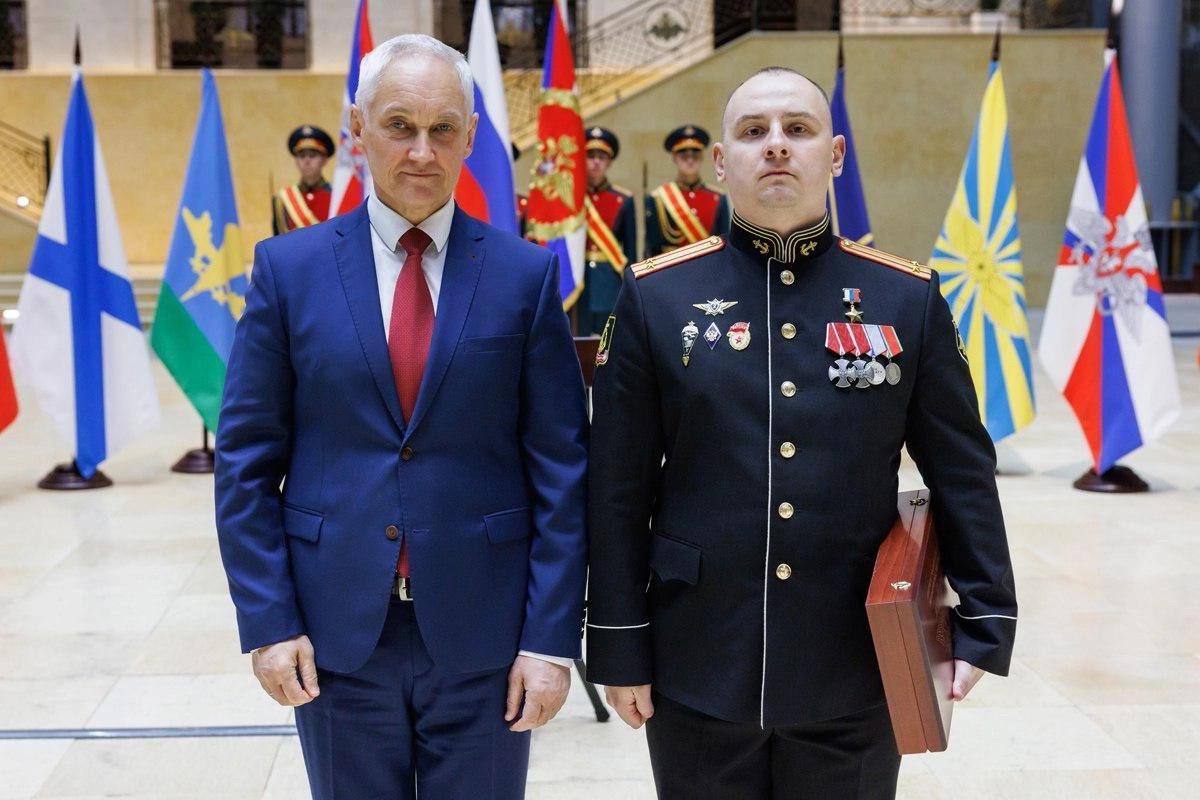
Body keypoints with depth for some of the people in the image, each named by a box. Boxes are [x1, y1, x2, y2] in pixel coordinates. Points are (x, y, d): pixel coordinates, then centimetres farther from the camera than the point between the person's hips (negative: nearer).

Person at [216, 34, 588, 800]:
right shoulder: (289, 268, 0)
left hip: (483, 632, 0)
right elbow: (246, 462, 2)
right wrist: (267, 620, -4)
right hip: (335, 629, 1)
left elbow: (562, 469, -3)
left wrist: (551, 636, -6)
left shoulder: (527, 273, -2)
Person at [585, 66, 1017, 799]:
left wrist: (984, 622, 1)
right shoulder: (656, 294, -2)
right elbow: (620, 490, -1)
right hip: (699, 675, 0)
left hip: (857, 676, 1)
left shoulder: (909, 297, 0)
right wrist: (621, 648, -1)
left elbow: (962, 473, 4)